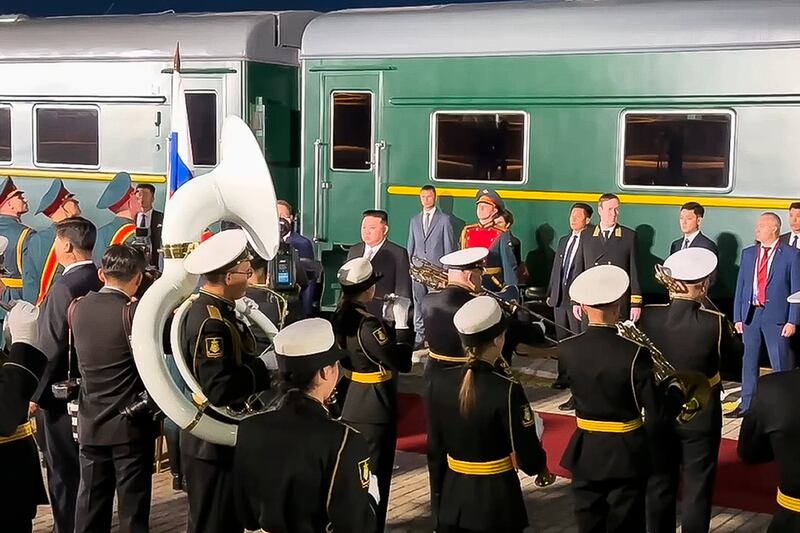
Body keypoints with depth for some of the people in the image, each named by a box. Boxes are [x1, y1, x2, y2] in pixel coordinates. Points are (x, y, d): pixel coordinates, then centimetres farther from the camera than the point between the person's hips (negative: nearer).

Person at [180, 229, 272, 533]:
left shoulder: (210, 311, 7)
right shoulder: (211, 322, -24)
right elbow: (221, 391, -30)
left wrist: (261, 365, -5)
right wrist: (263, 372, -19)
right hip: (214, 446, -10)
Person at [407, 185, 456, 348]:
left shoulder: (444, 219, 4)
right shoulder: (414, 220, 16)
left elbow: (448, 246, 2)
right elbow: (410, 245, 17)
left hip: (437, 269, -4)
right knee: (418, 302, 3)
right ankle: (420, 335, 10)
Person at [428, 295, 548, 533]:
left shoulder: (441, 383, -6)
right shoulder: (507, 390, -20)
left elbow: (435, 449, 3)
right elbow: (530, 461, -15)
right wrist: (539, 465, 7)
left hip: (452, 497, 4)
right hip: (496, 498, -4)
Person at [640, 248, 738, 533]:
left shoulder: (648, 316, -14)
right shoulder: (714, 323, -21)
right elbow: (732, 349, -2)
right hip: (700, 416, -3)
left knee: (660, 484, 17)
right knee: (697, 488, 9)